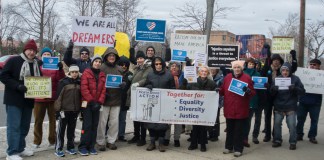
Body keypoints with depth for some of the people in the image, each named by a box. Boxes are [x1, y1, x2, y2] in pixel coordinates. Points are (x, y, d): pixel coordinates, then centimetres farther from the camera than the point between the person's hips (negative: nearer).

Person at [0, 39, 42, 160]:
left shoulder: (36, 64, 12)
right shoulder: (14, 61, -6)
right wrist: (17, 86, -22)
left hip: (28, 100, 6)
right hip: (14, 100, -6)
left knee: (24, 126, 13)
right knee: (14, 126, -6)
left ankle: (20, 148, 26)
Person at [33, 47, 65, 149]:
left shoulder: (56, 66, 6)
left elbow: (62, 79, -5)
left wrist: (60, 69, -20)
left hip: (53, 97, 0)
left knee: (53, 119, 9)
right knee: (38, 120, 7)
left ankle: (52, 140, 19)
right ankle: (37, 141, 17)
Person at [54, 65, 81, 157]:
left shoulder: (79, 82, 8)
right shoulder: (63, 82, -6)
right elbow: (58, 96, -8)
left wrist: (81, 109, 12)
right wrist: (58, 109, -13)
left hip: (75, 110, 4)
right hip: (64, 109, -4)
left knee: (72, 129, 13)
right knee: (61, 129, 1)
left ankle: (70, 147, 23)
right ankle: (58, 149, 9)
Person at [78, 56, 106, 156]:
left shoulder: (102, 75, 12)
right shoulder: (86, 73, -2)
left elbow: (103, 90, 5)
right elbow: (84, 88, -11)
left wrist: (99, 102, -8)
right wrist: (91, 101, -15)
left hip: (97, 104, 5)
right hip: (87, 103, -4)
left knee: (95, 125, 6)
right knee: (87, 124, -7)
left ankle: (91, 146, 15)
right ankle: (82, 147, 2)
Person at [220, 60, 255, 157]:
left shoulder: (247, 78, -1)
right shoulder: (227, 77, 8)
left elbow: (253, 93, -2)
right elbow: (223, 91, 14)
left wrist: (248, 91, -23)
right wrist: (218, 90, -7)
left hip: (241, 109, -3)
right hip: (229, 109, 3)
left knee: (239, 130, 4)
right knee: (229, 129, 12)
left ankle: (238, 149, 14)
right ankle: (229, 147, 24)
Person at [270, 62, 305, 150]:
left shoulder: (295, 79, -2)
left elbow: (302, 91, -5)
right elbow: (272, 93, 5)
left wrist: (295, 88, -25)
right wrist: (273, 89, -19)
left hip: (291, 107, -2)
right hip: (279, 106, 3)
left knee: (292, 125, -1)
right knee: (277, 124, 6)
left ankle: (293, 142, 12)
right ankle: (277, 140, 20)